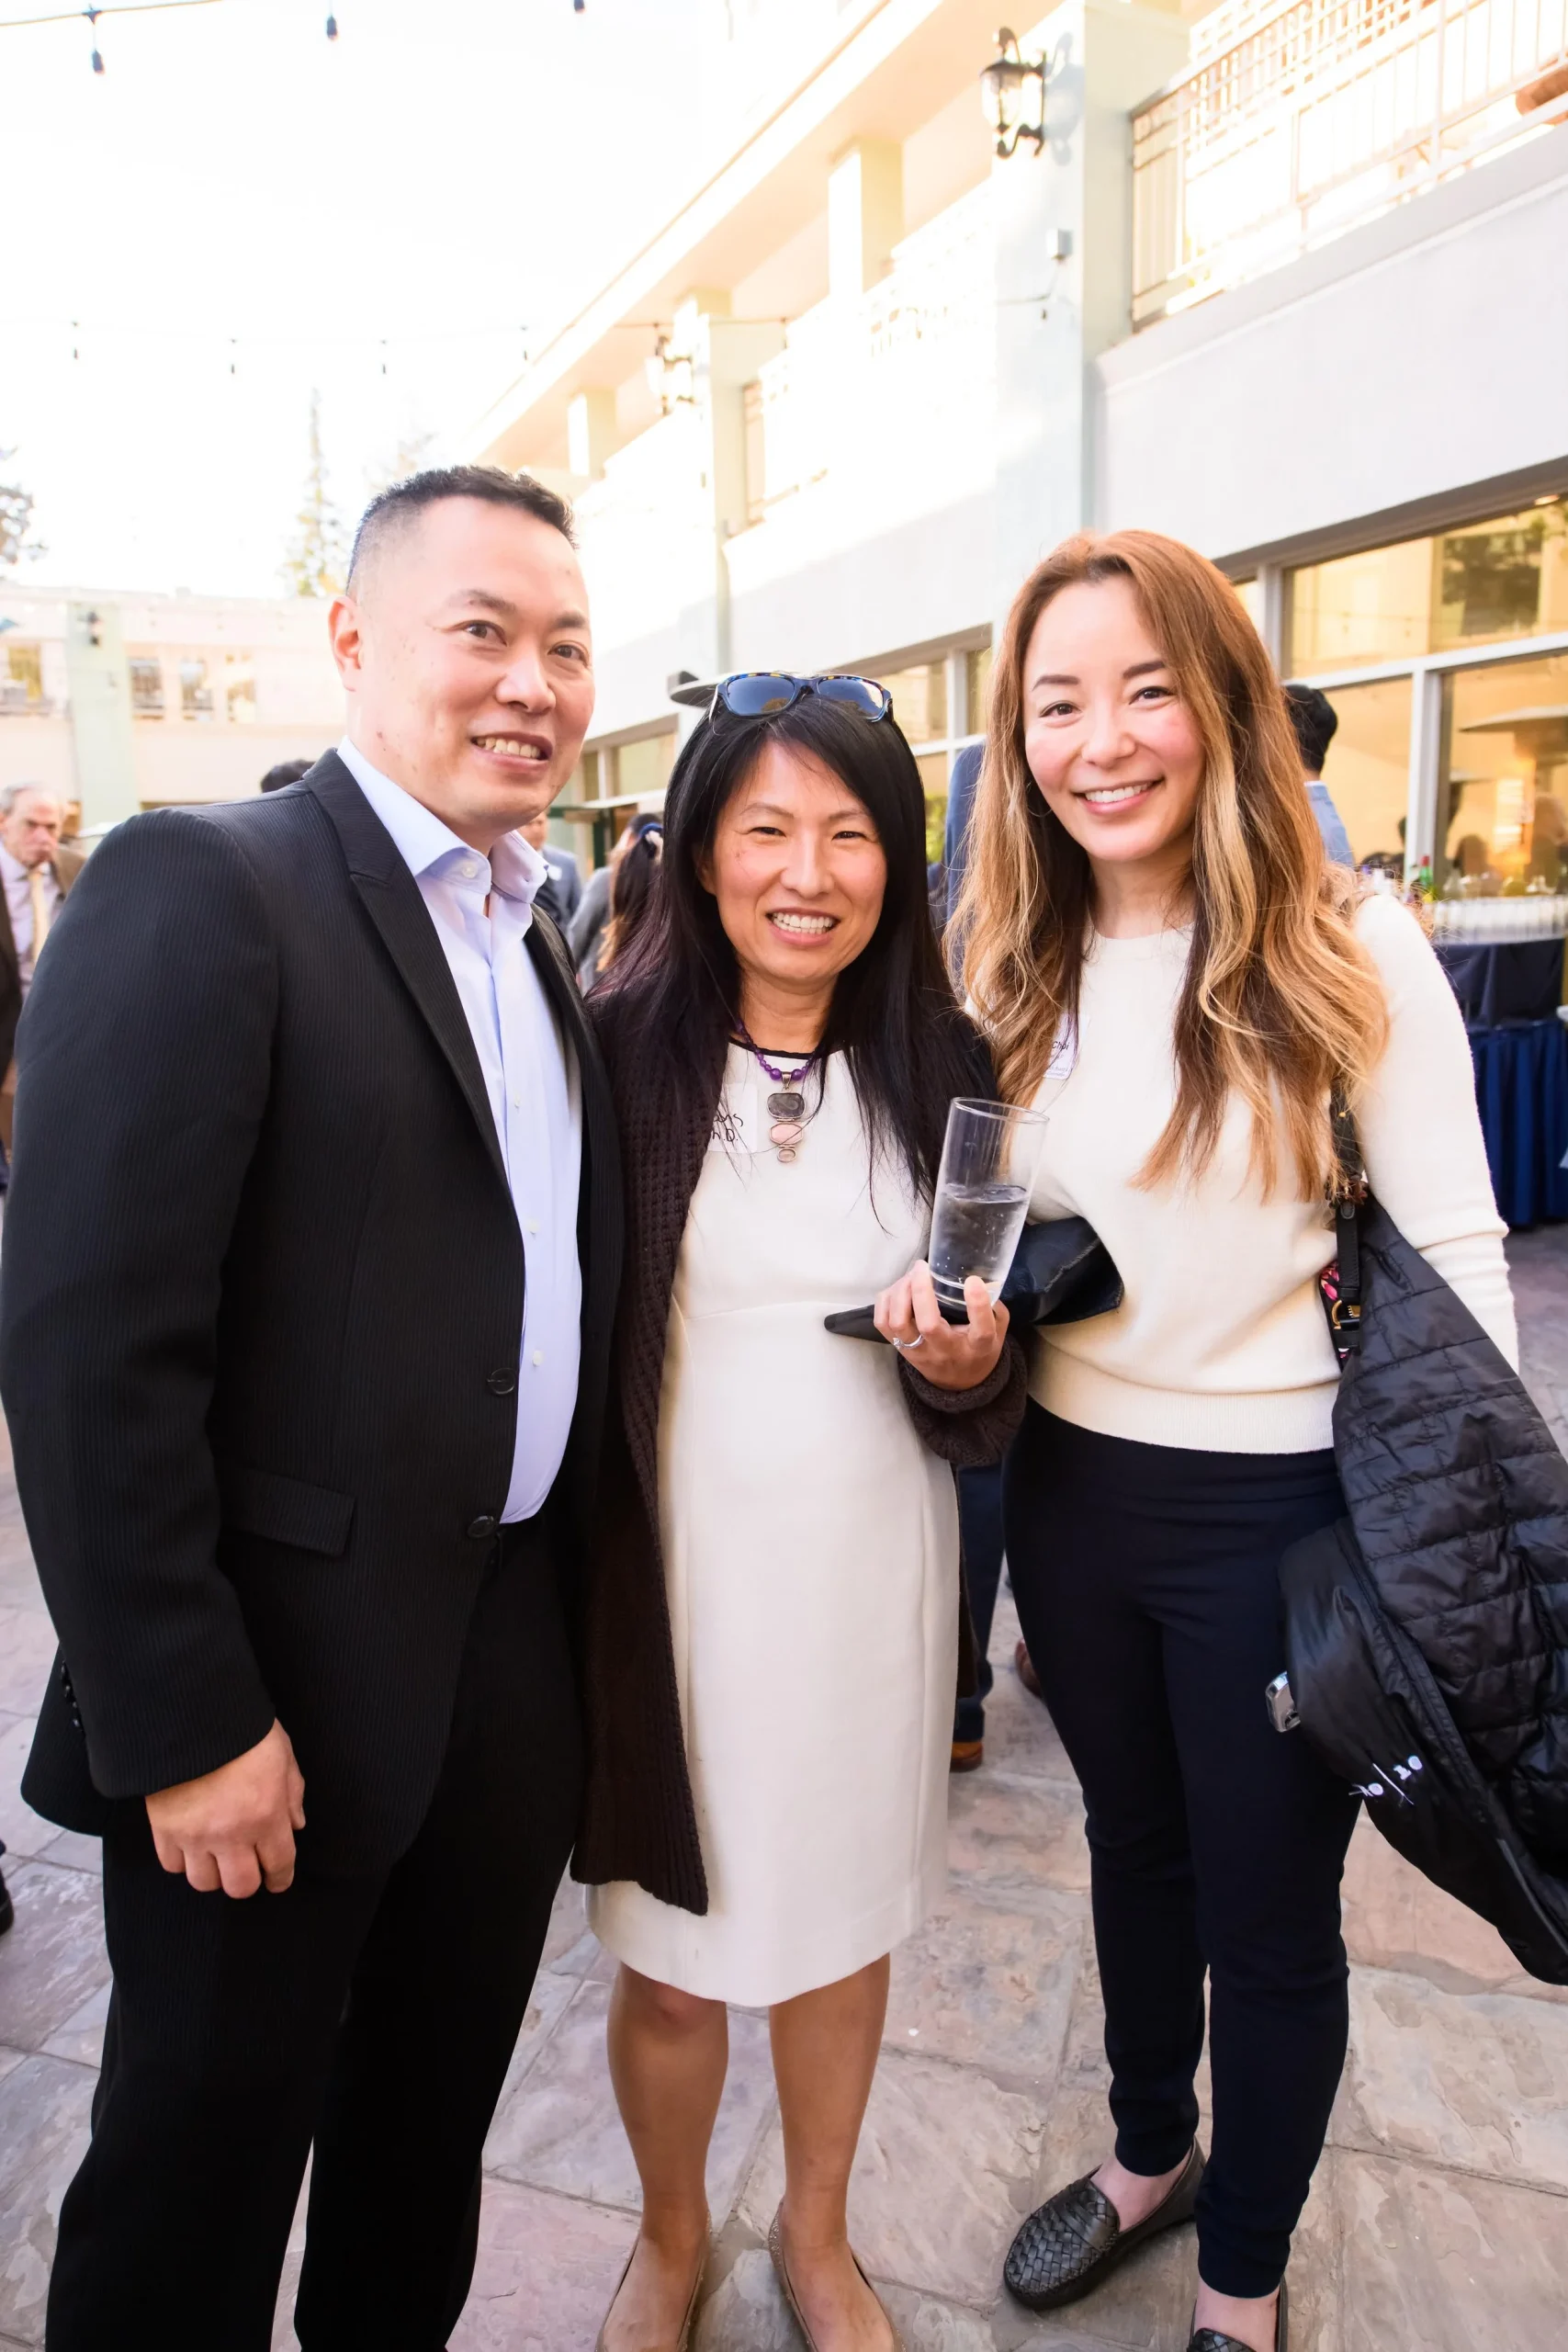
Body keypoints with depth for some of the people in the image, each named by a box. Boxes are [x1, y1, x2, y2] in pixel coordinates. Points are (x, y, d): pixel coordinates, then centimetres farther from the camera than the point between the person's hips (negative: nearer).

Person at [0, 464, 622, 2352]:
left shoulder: (534, 949, 10)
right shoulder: (198, 888, -14)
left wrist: (585, 1617, 9)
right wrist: (183, 1721, -17)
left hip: (513, 1668, 7)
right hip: (277, 1702, -6)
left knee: (430, 2134, 25)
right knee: (204, 2153, 17)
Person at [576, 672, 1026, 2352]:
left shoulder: (945, 1069, -1)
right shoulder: (621, 1053, -10)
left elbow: (994, 1385, 5)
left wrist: (970, 1362, -17)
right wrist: (571, 1574, -10)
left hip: (872, 1564, 3)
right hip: (672, 1564, -2)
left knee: (844, 1916, 19)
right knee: (670, 1947, 14)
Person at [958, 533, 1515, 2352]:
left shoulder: (1346, 942, -13)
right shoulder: (1015, 969, 1)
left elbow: (1451, 1255, -12)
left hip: (1285, 1502, -4)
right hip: (1072, 1487, 5)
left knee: (1268, 1910, 15)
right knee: (1134, 1846, 25)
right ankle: (1150, 2154, 53)